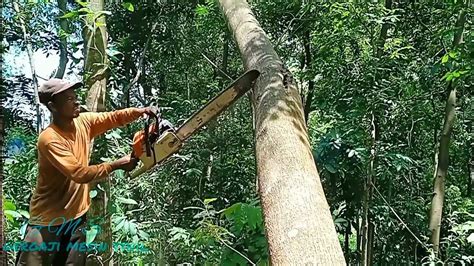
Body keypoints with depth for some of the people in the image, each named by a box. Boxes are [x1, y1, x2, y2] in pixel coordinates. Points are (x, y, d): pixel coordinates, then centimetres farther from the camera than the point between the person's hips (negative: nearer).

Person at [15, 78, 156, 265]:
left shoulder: (83, 121, -4)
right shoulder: (49, 139, -25)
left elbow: (114, 118, 1)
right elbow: (80, 174, -30)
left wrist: (141, 111, -18)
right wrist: (117, 165, -24)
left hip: (76, 215, 7)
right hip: (48, 219, -6)